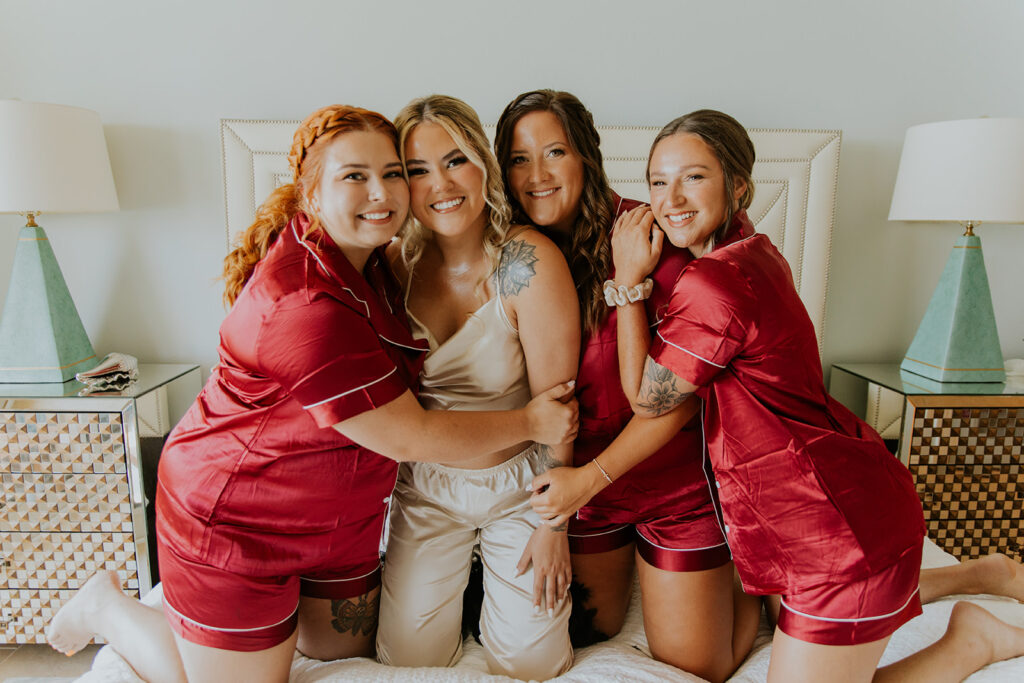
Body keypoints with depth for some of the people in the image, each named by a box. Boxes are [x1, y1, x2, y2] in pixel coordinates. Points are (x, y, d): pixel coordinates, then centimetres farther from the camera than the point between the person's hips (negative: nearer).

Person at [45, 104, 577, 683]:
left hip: (338, 516, 9)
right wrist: (528, 424, -17)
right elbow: (407, 438, -27)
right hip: (234, 520, -8)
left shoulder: (368, 260, -1)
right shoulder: (304, 305, -32)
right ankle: (110, 608, 28)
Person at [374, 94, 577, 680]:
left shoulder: (528, 259, -22)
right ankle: (457, 571, 34)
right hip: (424, 484, 3)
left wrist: (553, 523, -12)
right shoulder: (396, 264, -8)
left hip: (517, 483, -2)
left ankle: (497, 570, 31)